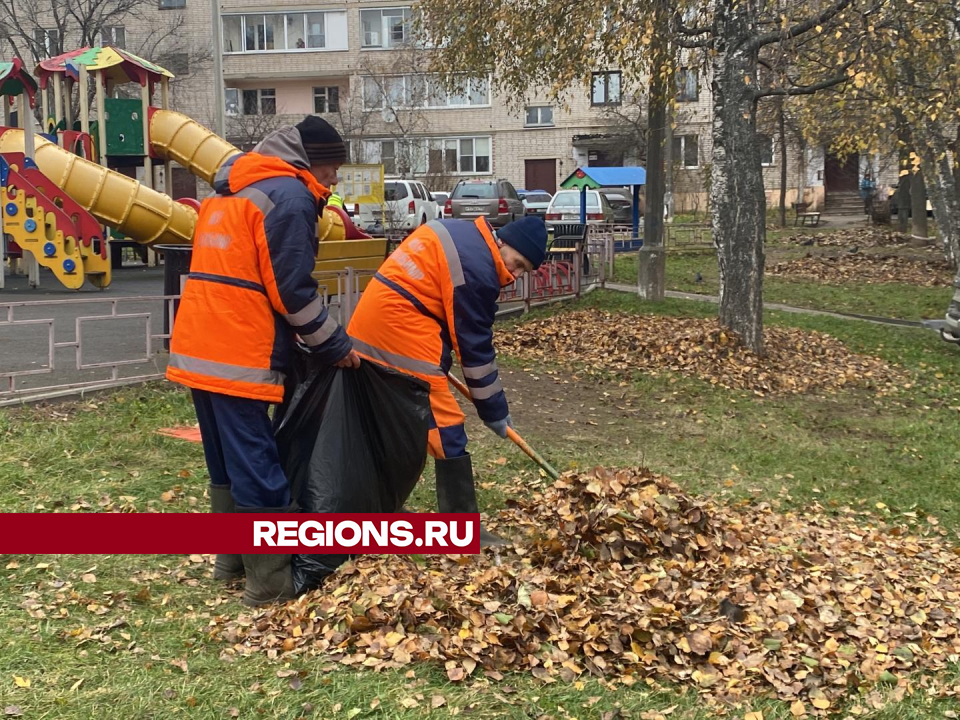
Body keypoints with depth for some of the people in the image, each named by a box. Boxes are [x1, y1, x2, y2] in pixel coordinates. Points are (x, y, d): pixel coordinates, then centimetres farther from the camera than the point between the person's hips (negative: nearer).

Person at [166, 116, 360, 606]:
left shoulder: (230, 189, 21)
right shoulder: (290, 195, -8)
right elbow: (291, 289, -13)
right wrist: (335, 346, -2)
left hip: (198, 346, 9)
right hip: (240, 356, -9)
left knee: (226, 463, 18)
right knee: (257, 468, -4)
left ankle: (231, 559, 27)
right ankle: (271, 582, 2)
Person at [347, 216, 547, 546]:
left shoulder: (460, 234, 15)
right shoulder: (477, 269, -14)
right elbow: (475, 347, -11)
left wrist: (438, 356, 20)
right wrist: (495, 411, -2)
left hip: (372, 317, 10)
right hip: (399, 325, -10)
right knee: (445, 426, -6)